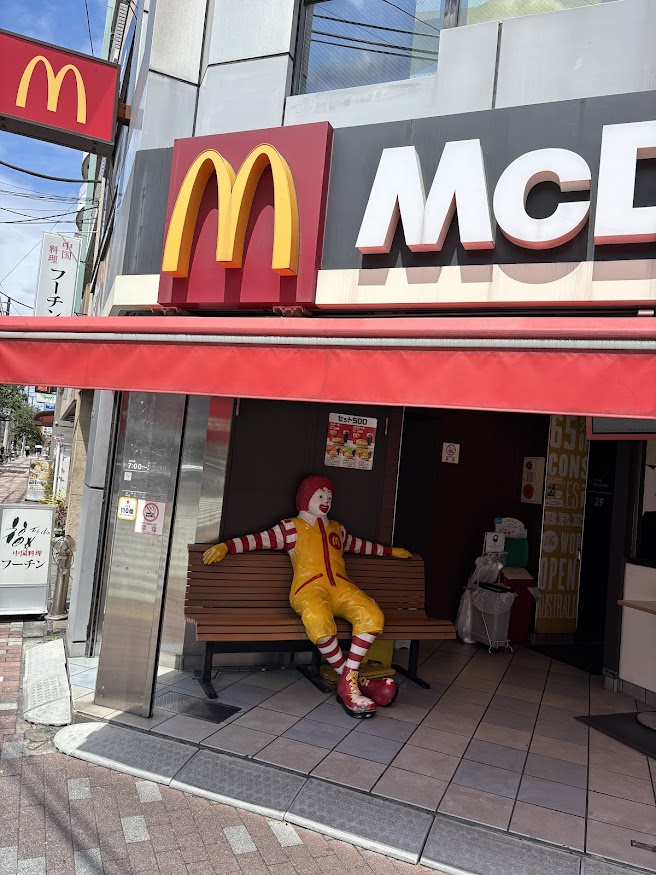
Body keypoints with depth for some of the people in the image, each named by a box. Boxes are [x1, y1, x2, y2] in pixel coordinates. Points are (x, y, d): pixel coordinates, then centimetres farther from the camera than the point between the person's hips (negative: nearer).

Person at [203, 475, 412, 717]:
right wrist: (225, 546, -7)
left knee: (373, 616, -27)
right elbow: (258, 540, 6)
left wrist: (390, 551, 51)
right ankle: (351, 678, -17)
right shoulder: (291, 527, 15)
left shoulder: (336, 528, 32)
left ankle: (348, 682, -16)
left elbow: (359, 545, 46)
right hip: (309, 588, -5)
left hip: (341, 587, 5)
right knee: (319, 622, -39)